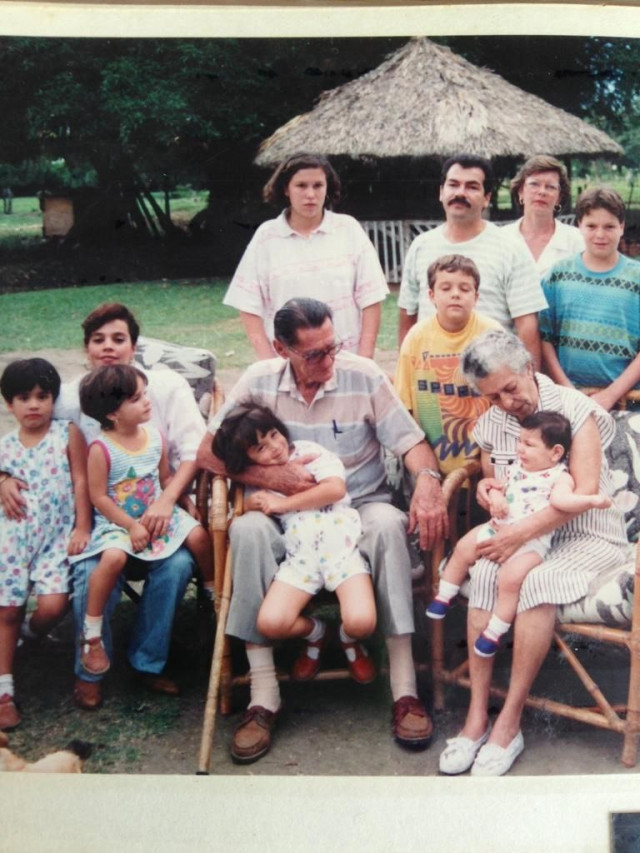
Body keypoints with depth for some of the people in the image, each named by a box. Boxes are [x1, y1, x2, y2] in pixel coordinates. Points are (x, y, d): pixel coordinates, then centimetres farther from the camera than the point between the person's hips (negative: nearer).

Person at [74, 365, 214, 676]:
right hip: (116, 521, -5)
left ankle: (215, 595, 15)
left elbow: (166, 478, 7)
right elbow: (98, 496, -15)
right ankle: (92, 635, -18)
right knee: (114, 557, -34)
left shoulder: (155, 437, -3)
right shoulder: (101, 449, -19)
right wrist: (131, 525, -18)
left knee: (198, 535, -14)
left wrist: (168, 508, -8)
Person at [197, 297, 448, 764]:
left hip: (359, 504, -1)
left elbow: (411, 440, -5)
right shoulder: (259, 381, -1)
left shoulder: (363, 375, -4)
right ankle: (263, 698, -26)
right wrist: (269, 476, -17)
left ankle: (405, 690, -29)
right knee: (248, 530, -32)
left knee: (389, 523, -35)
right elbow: (208, 452, -2)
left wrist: (428, 478, -27)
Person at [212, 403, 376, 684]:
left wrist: (283, 503, -4)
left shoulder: (309, 451, 5)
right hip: (299, 555, 3)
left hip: (341, 543, -3)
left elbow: (336, 488, -8)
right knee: (270, 624, -20)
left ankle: (349, 639, 17)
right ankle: (314, 632, 17)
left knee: (361, 622, -25)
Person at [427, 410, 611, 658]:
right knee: (463, 549, 6)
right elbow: (497, 485, 18)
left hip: (530, 541, -8)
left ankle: (494, 632, -9)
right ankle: (443, 596, 24)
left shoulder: (560, 477, -11)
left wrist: (592, 500, -43)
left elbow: (560, 500, -29)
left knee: (511, 577, -25)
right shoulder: (517, 467, 11)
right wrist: (495, 495, -5)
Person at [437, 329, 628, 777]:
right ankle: (477, 715, -24)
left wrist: (523, 531, -29)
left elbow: (585, 491, -21)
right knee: (486, 572, -28)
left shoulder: (576, 409, -11)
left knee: (536, 580, -34)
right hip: (524, 536, 5)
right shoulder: (492, 424, 7)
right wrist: (486, 490, -5)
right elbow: (492, 479, 22)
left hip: (588, 537, -4)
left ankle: (509, 724, -25)